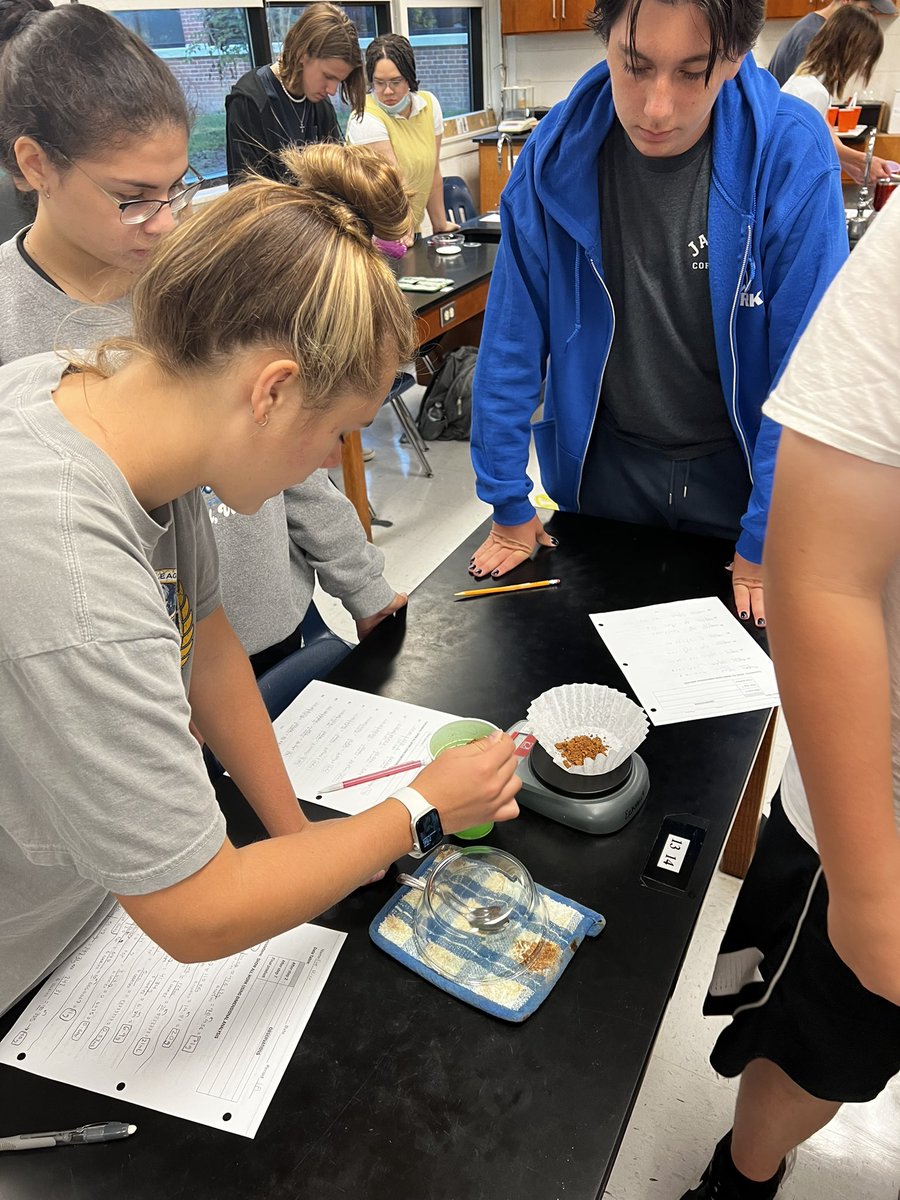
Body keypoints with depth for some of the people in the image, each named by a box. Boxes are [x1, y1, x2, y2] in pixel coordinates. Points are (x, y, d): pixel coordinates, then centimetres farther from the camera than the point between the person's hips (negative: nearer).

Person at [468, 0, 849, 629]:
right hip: (606, 465, 1)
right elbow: (513, 334, -10)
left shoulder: (793, 154, -19)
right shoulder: (559, 152, -14)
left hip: (737, 466, -1)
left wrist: (767, 540, -15)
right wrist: (508, 504, -6)